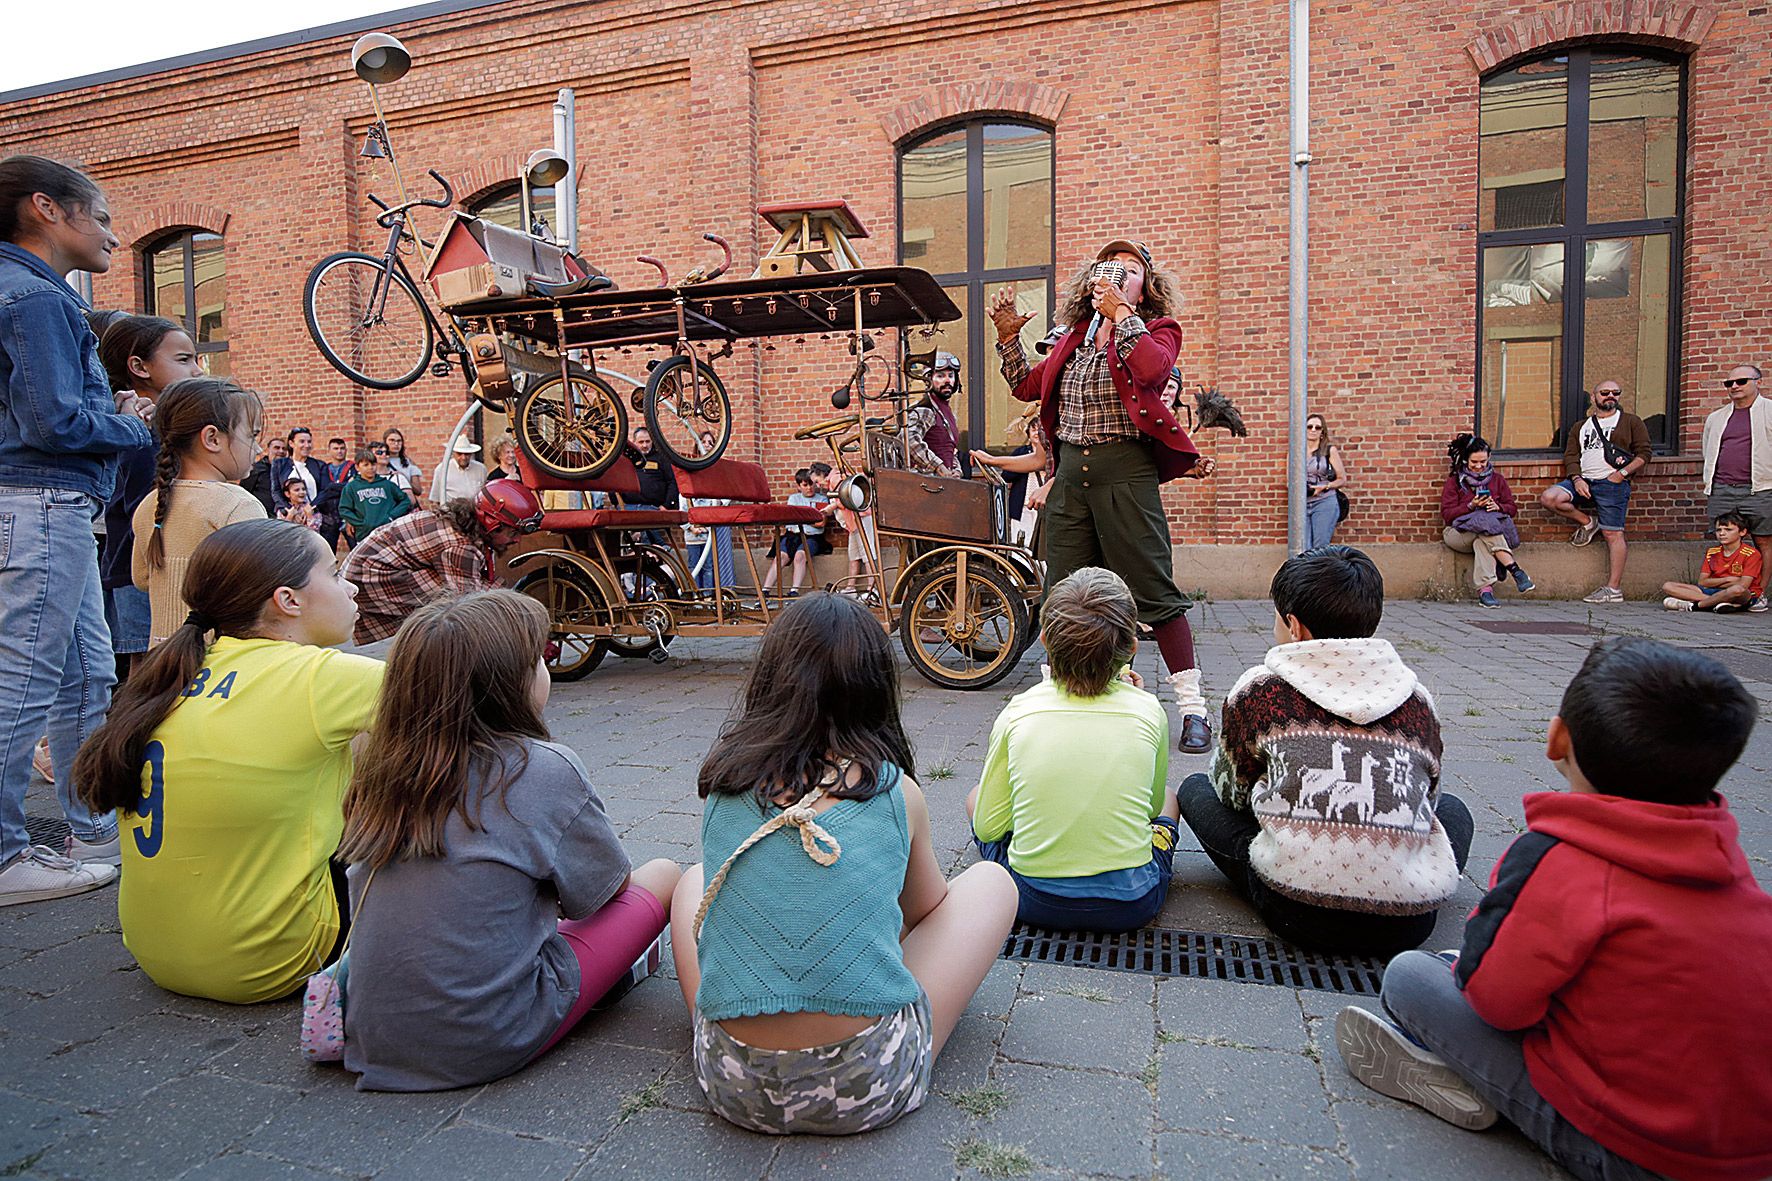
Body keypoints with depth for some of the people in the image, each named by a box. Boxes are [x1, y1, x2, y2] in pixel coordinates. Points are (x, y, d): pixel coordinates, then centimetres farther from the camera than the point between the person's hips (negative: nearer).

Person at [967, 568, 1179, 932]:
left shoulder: (1017, 712, -10)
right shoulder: (1148, 711, -9)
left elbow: (987, 829, -6)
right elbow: (1152, 806, 9)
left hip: (1033, 901, -1)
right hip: (1131, 906, 1)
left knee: (976, 796, 25)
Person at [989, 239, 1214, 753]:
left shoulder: (1157, 330, 6)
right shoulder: (1073, 339, 20)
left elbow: (1152, 368, -18)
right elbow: (1026, 386, 26)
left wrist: (1121, 313, -9)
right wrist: (1008, 337, 16)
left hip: (1125, 472, -5)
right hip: (1070, 472, 5)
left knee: (1153, 591, -6)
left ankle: (1192, 708, 4)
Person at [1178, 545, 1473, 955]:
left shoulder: (1258, 690, 0)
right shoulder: (1417, 698, 8)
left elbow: (1233, 791, 15)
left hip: (1298, 915, -3)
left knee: (1196, 788, 19)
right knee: (1452, 807, 33)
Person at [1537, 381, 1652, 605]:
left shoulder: (1631, 422, 12)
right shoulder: (1581, 427, 21)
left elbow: (1644, 452, 4)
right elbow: (1570, 455, 12)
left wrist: (1623, 472, -10)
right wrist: (1576, 479, -5)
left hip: (1612, 483, -4)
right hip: (1583, 480, 4)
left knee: (1612, 534, -8)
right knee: (1549, 498, -20)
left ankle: (1613, 589, -6)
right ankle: (1587, 521, 5)